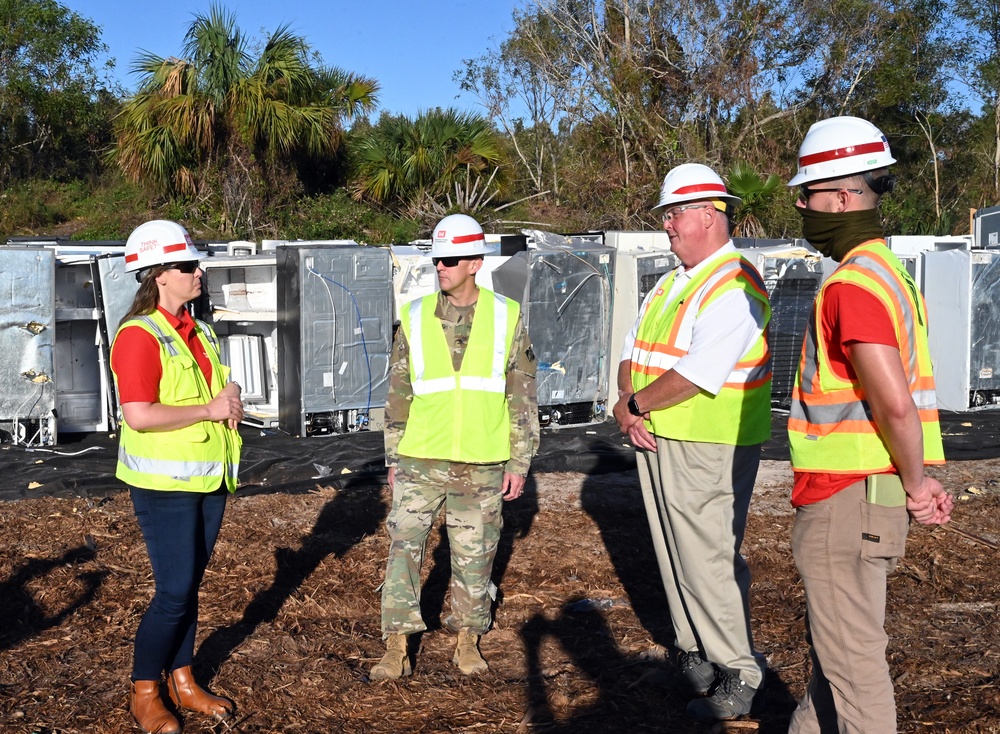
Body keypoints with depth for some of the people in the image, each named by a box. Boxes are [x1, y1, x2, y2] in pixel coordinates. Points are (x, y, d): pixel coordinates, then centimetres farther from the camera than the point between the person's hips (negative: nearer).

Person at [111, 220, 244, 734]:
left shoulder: (199, 333, 12)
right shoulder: (140, 335, -14)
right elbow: (139, 415, -23)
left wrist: (230, 401, 2)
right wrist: (210, 409, -17)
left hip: (209, 479, 8)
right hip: (165, 484, -8)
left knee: (190, 585, 14)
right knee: (175, 591, -6)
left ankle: (182, 682, 26)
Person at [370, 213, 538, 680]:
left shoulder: (507, 318, 0)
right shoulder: (415, 319, 2)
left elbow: (522, 396, 3)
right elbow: (398, 393, 8)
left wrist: (519, 462, 0)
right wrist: (394, 458, 6)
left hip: (481, 465, 0)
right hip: (421, 460, 1)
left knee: (474, 554, 9)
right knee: (403, 547, -4)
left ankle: (468, 640, 26)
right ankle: (397, 649, 5)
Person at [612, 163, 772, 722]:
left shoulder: (734, 288, -16)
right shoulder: (671, 283, 15)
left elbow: (694, 375, -24)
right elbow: (633, 350, 13)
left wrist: (634, 404, -12)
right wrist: (629, 406, -5)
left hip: (708, 449, -9)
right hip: (656, 440, 9)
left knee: (710, 561, -4)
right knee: (676, 556, 15)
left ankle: (739, 676, 9)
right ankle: (695, 654, 29)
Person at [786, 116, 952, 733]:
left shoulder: (854, 283, -20)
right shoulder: (888, 271, 14)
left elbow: (895, 404, -26)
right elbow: (902, 395, 15)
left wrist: (915, 483, -12)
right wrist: (918, 480, 9)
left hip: (847, 501, -10)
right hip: (863, 496, 10)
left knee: (852, 656, 2)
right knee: (834, 641, 23)